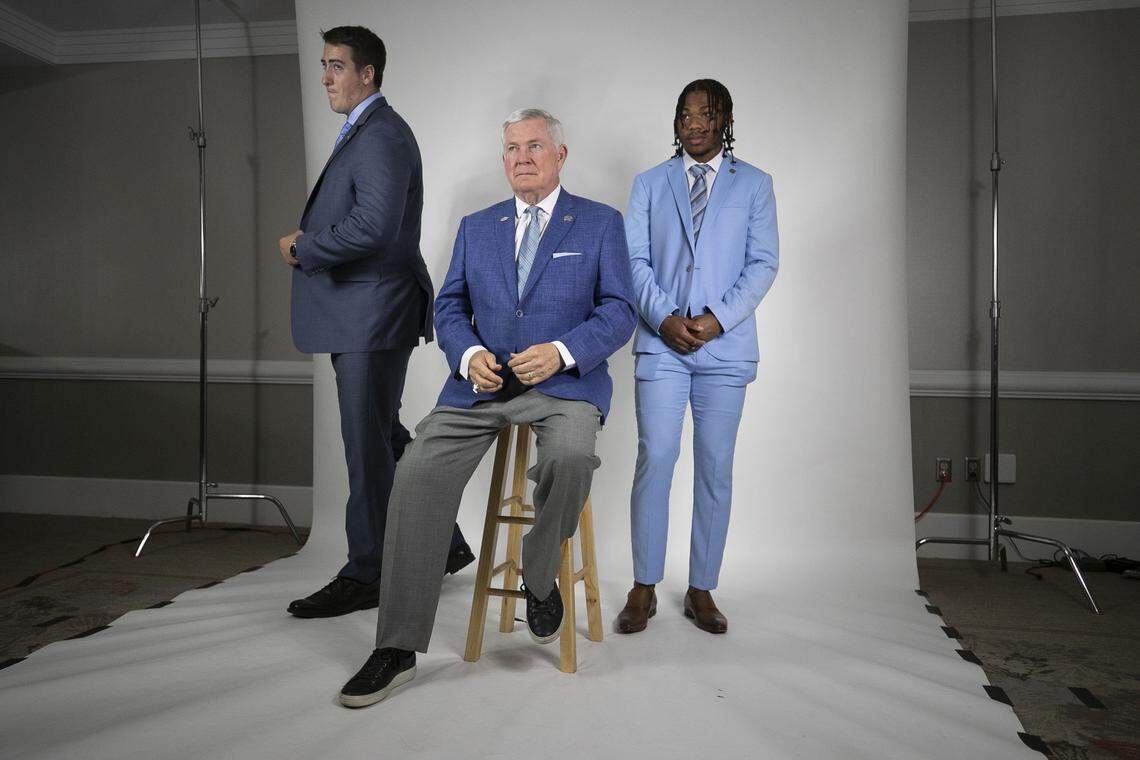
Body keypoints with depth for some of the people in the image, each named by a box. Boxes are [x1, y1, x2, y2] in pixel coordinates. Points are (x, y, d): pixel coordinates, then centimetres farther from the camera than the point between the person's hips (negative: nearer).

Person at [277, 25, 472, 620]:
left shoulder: (382, 136, -13)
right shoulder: (362, 132, 20)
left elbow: (375, 225, -26)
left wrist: (304, 249, -14)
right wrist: (310, 239, 6)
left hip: (374, 316, -11)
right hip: (360, 316, 11)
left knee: (368, 446, -2)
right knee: (384, 438, 17)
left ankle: (365, 576, 12)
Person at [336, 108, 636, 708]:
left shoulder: (601, 223, 8)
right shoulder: (476, 227, 18)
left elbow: (618, 312, 0)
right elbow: (449, 307, 15)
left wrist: (560, 352, -17)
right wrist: (468, 354, -7)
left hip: (565, 382, -3)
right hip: (481, 383, 3)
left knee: (571, 457, -36)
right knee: (417, 472, -19)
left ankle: (539, 578, -4)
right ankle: (397, 649, -8)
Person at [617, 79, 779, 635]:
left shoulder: (754, 185, 11)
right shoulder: (650, 184, 14)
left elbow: (763, 263, 2)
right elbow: (635, 260, 5)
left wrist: (717, 318, -12)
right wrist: (665, 318, -11)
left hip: (725, 346, 0)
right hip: (661, 343, 0)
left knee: (715, 469, 3)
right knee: (654, 460, -5)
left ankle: (701, 591, 14)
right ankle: (644, 589, 7)